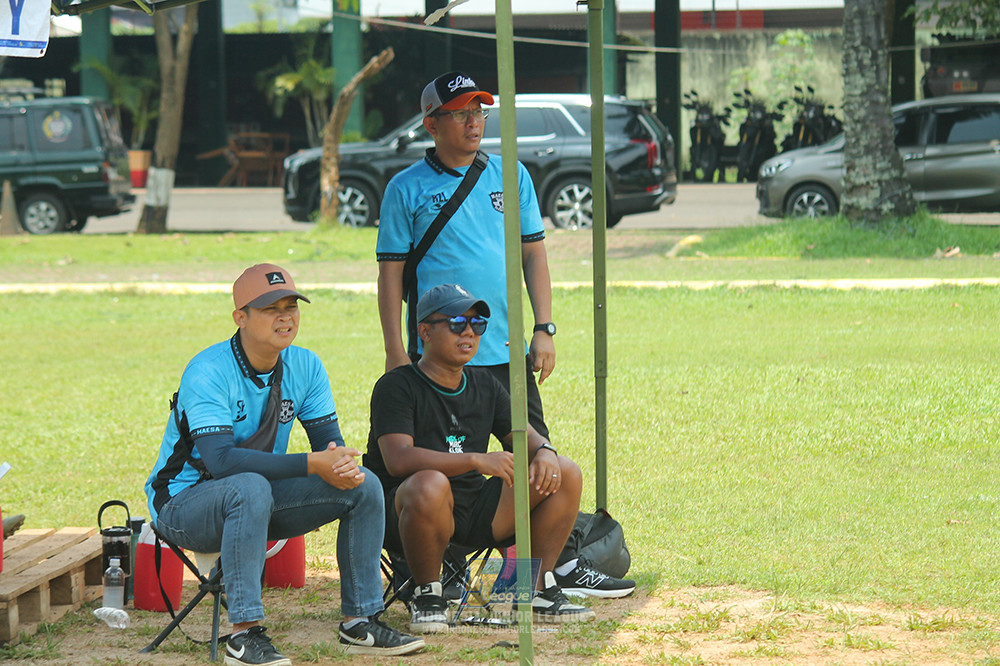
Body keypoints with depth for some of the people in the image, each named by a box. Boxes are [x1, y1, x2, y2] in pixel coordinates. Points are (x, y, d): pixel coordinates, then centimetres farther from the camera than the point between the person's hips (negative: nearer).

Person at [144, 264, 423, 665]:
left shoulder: (305, 366, 0)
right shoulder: (207, 373, -22)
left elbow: (330, 442, -2)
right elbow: (220, 459, -33)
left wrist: (342, 466, -29)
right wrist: (313, 465, -38)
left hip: (257, 499, 7)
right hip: (183, 503, -7)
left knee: (363, 486, -9)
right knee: (251, 488, -39)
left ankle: (360, 624, -3)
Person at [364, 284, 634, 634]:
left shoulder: (484, 385, 14)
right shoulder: (397, 387, -9)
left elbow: (521, 433, 15)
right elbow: (398, 459, -23)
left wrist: (544, 451, -12)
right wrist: (476, 460, -32)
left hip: (476, 513, 6)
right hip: (403, 510, -6)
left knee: (566, 473, -4)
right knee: (430, 484, -42)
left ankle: (538, 591, 1)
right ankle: (426, 594, -18)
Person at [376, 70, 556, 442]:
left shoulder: (513, 176, 10)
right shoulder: (406, 189, 1)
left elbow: (534, 254, 11)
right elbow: (391, 273, 0)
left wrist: (544, 328, 2)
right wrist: (395, 352, -6)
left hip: (507, 352, 3)